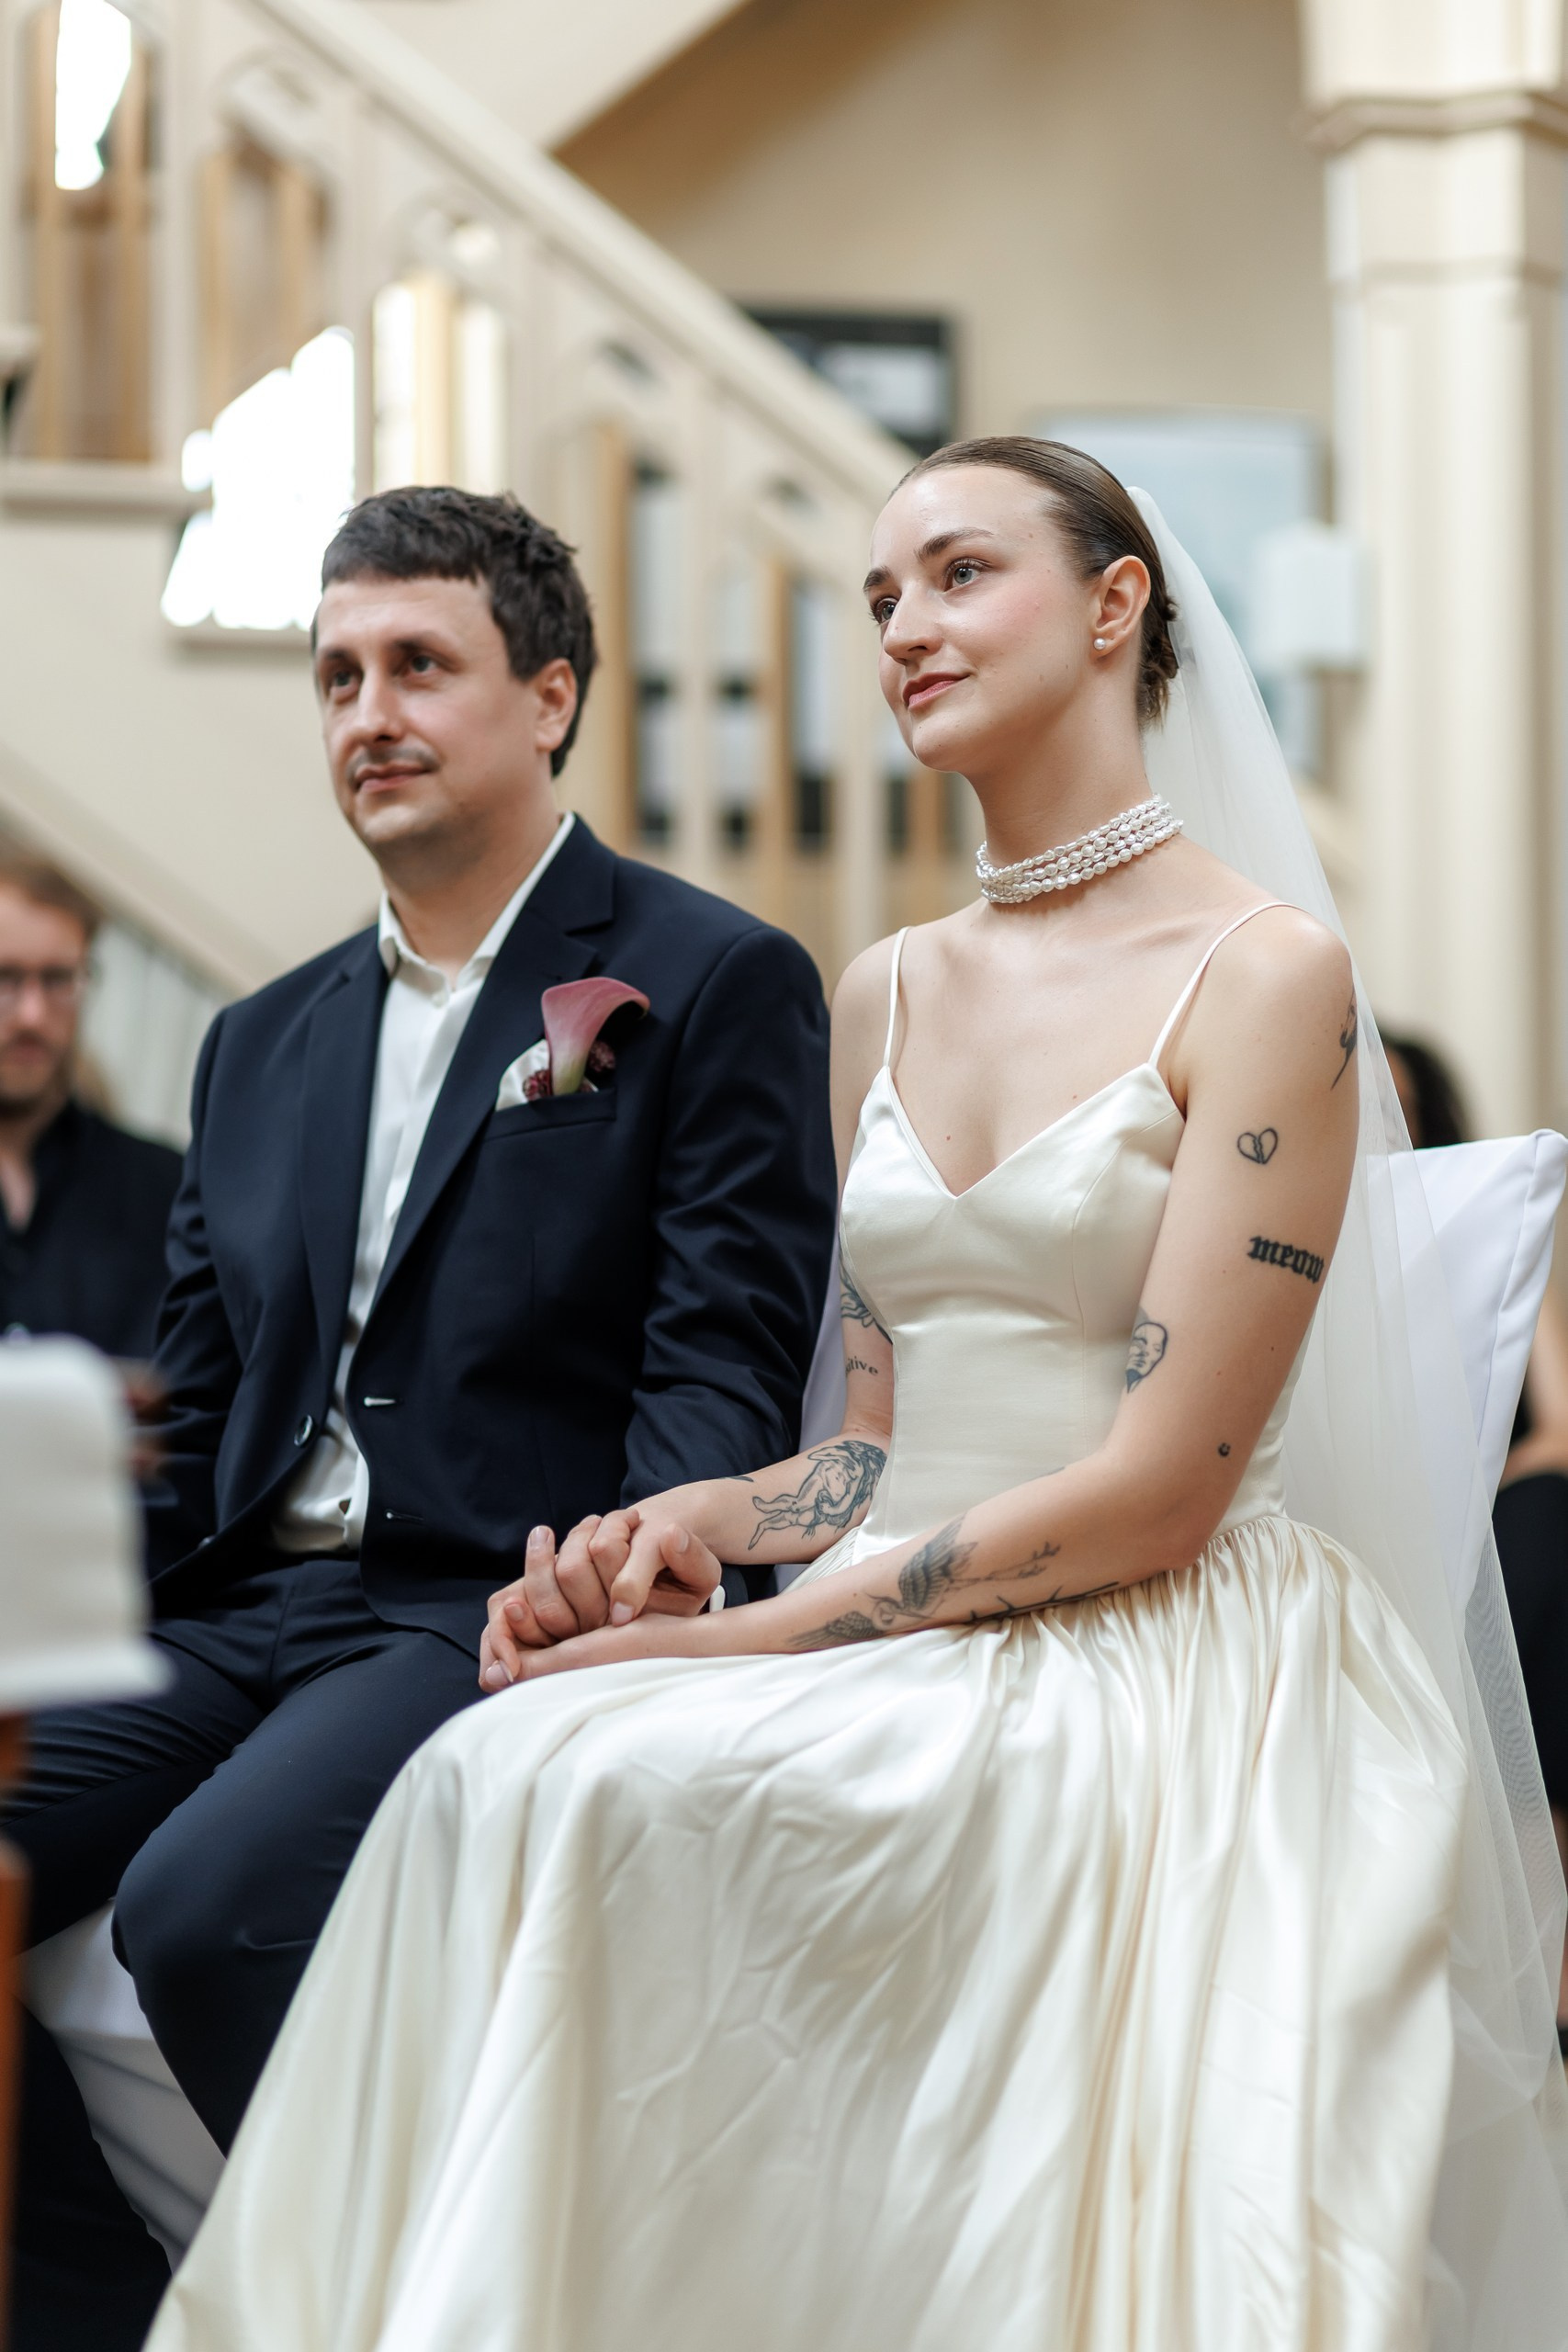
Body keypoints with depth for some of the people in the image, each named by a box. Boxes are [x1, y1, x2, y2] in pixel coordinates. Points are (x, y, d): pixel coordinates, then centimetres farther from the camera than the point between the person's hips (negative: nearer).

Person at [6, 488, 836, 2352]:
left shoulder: (717, 985, 2)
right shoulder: (262, 1044, 22)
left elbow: (728, 1355, -6)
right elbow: (195, 1420, 19)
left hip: (499, 1619, -6)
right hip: (241, 1621, 7)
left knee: (200, 1904, -32)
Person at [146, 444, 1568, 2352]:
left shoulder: (1264, 975, -6)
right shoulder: (884, 1000, 16)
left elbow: (1158, 1486, -12)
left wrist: (764, 1636, -15)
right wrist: (684, 1523, -6)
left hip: (1155, 1675, -6)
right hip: (904, 1658, 6)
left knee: (572, 1790, -30)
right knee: (518, 1766, -25)